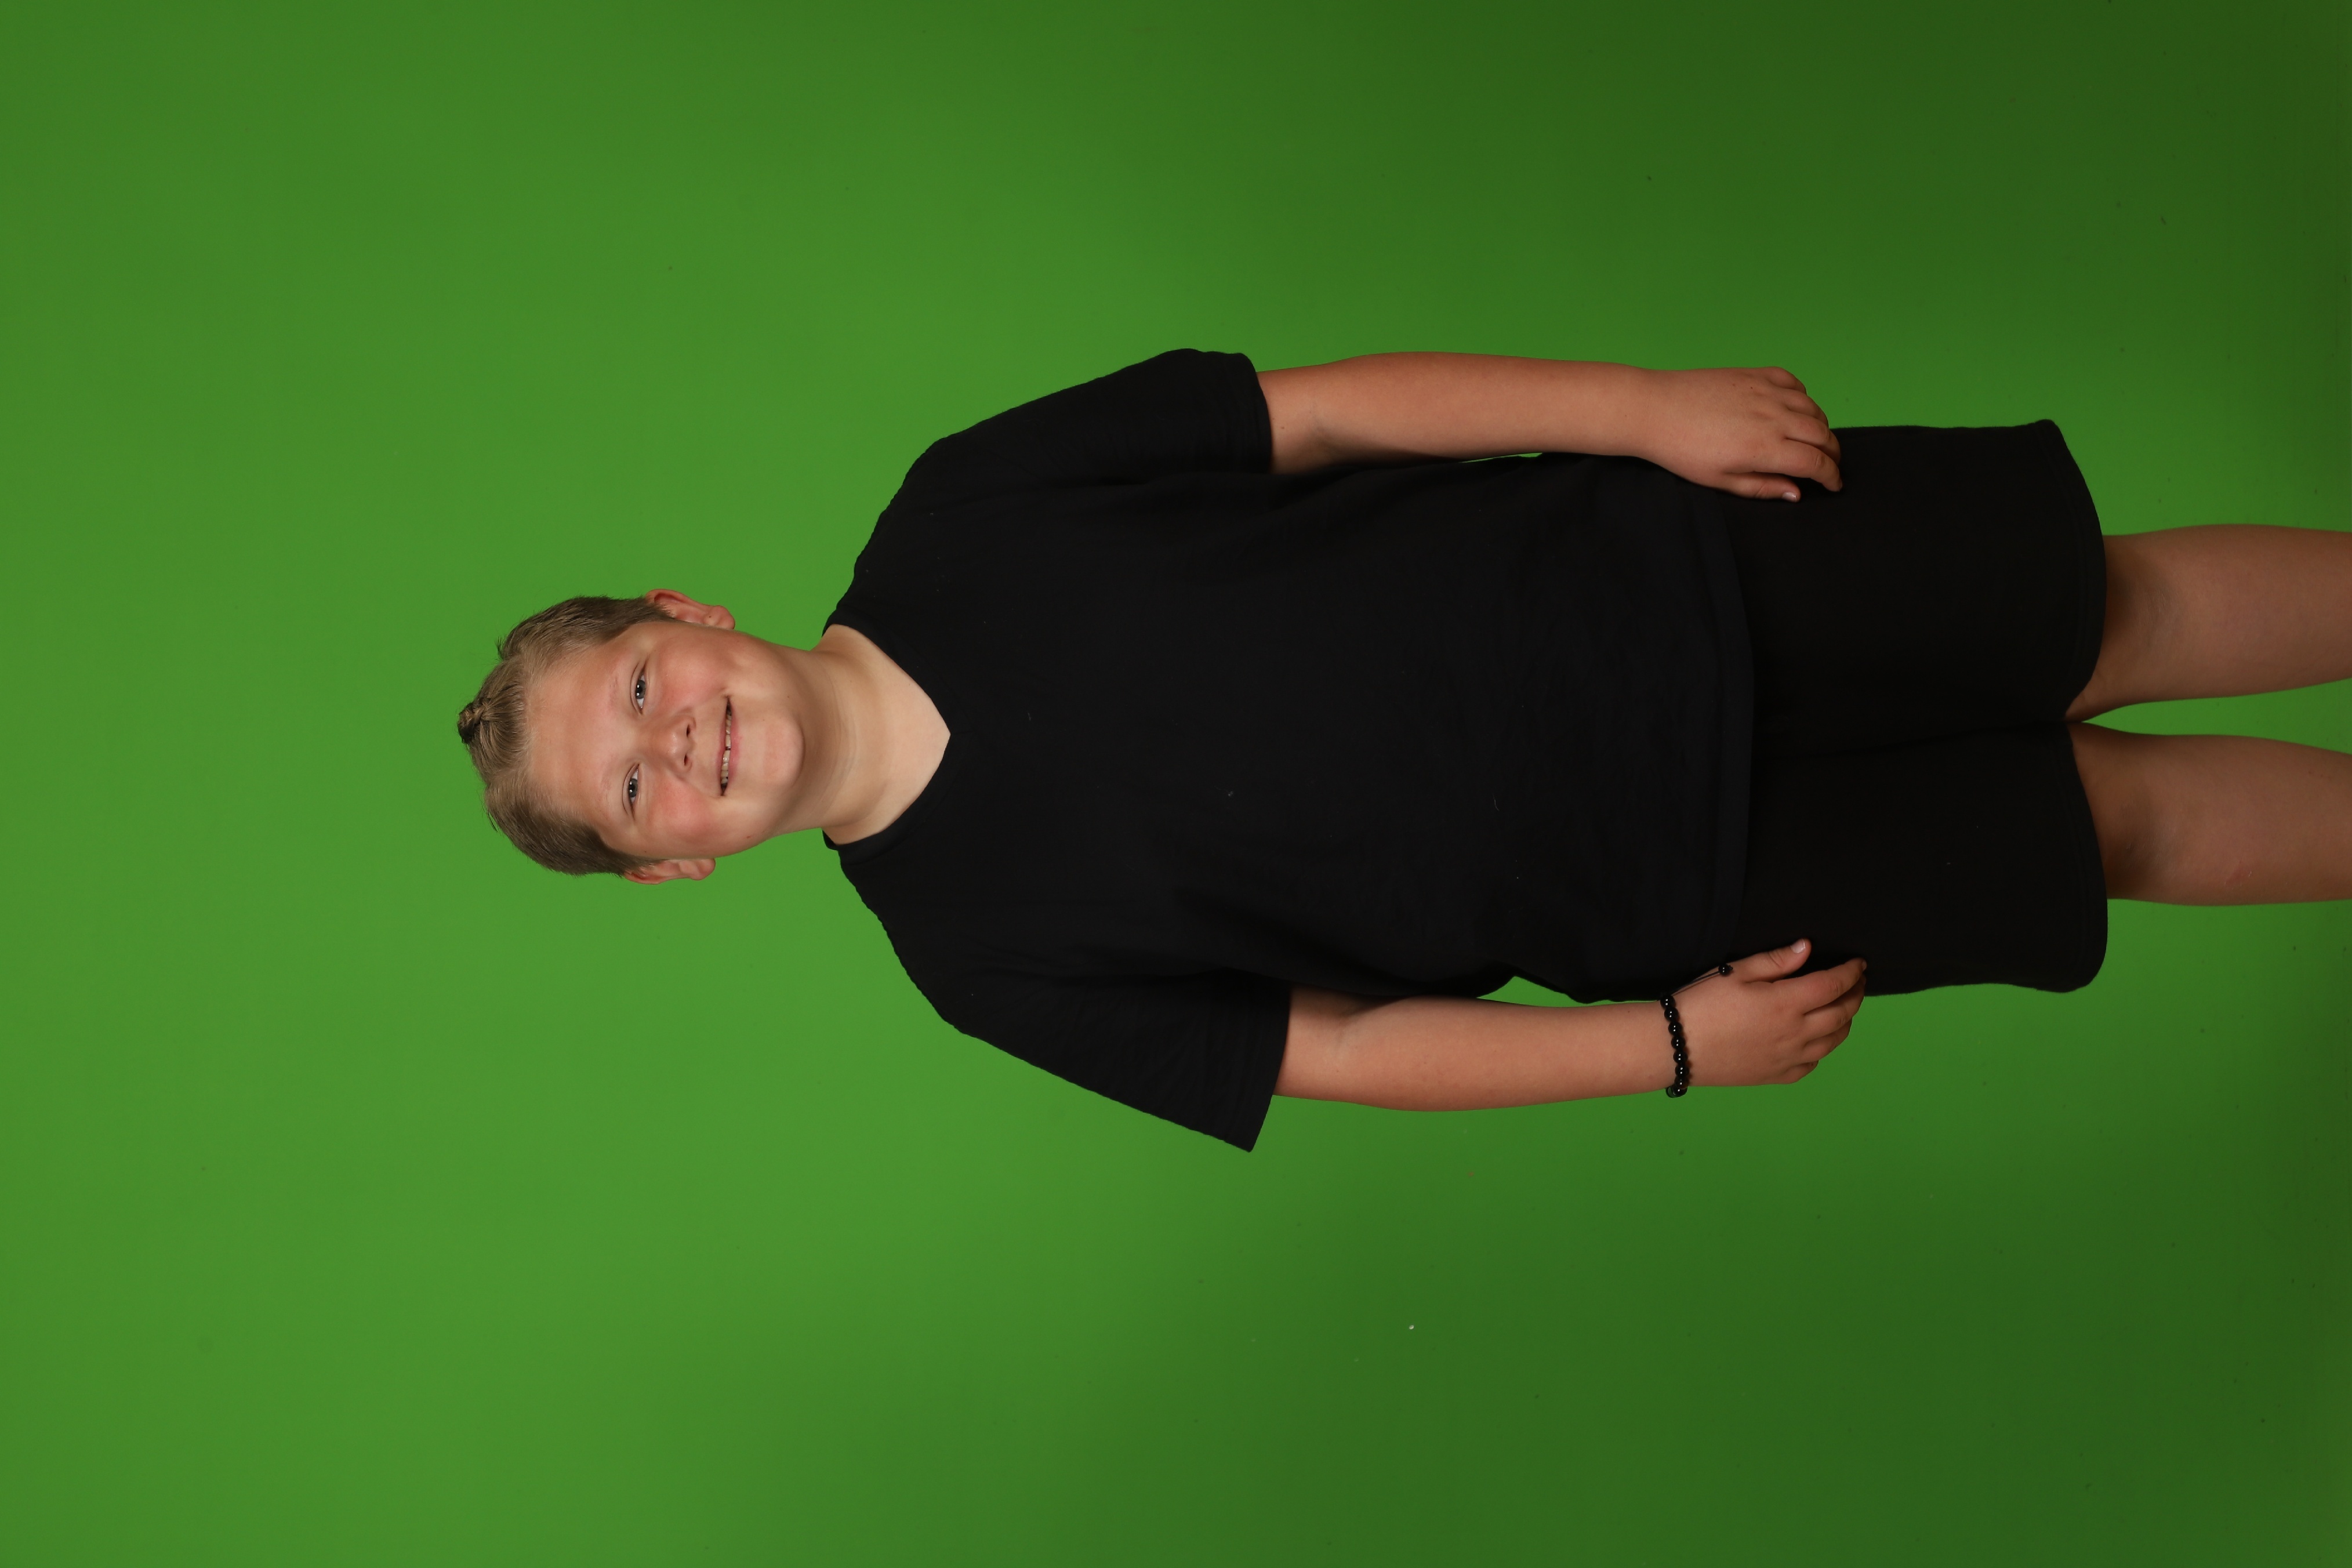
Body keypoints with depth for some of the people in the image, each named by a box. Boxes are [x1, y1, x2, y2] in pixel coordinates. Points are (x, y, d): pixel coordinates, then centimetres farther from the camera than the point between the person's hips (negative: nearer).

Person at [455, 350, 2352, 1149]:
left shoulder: (966, 514, -10)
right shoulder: (983, 953, -10)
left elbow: (1333, 408, -6)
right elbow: (1341, 1045, -7)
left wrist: (1646, 403, -12)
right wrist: (1673, 1041, -11)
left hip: (1656, 566, 2)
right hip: (1659, 878, -1)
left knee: (2119, 615, 4)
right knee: (2102, 818, 4)